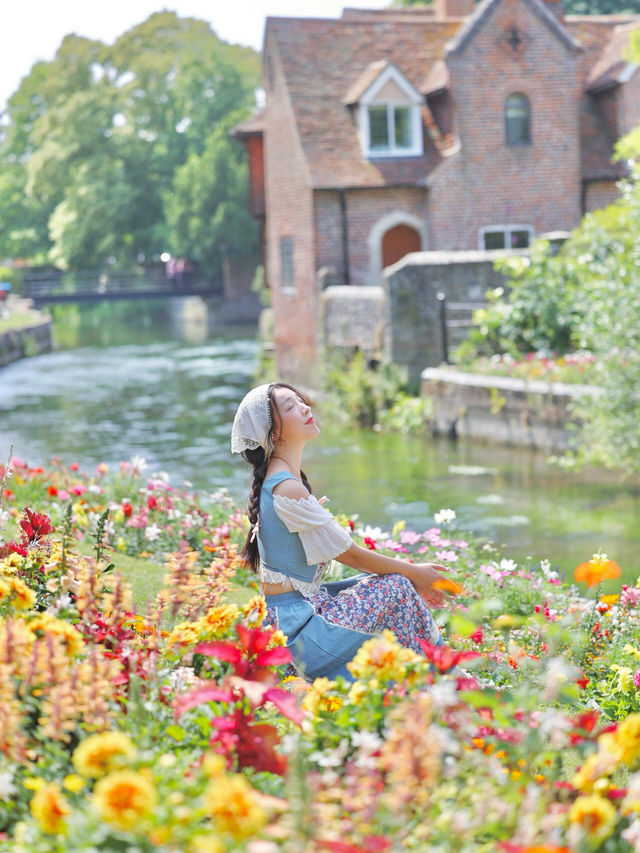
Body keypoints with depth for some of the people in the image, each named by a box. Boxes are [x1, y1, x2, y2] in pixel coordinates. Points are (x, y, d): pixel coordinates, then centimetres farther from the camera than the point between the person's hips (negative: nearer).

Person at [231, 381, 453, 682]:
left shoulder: (283, 479, 10)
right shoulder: (287, 488, -21)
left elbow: (342, 549, 13)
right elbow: (349, 554, -14)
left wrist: (409, 572, 8)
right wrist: (412, 572, -1)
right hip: (295, 628, -10)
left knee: (397, 581, 11)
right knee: (397, 589, -7)